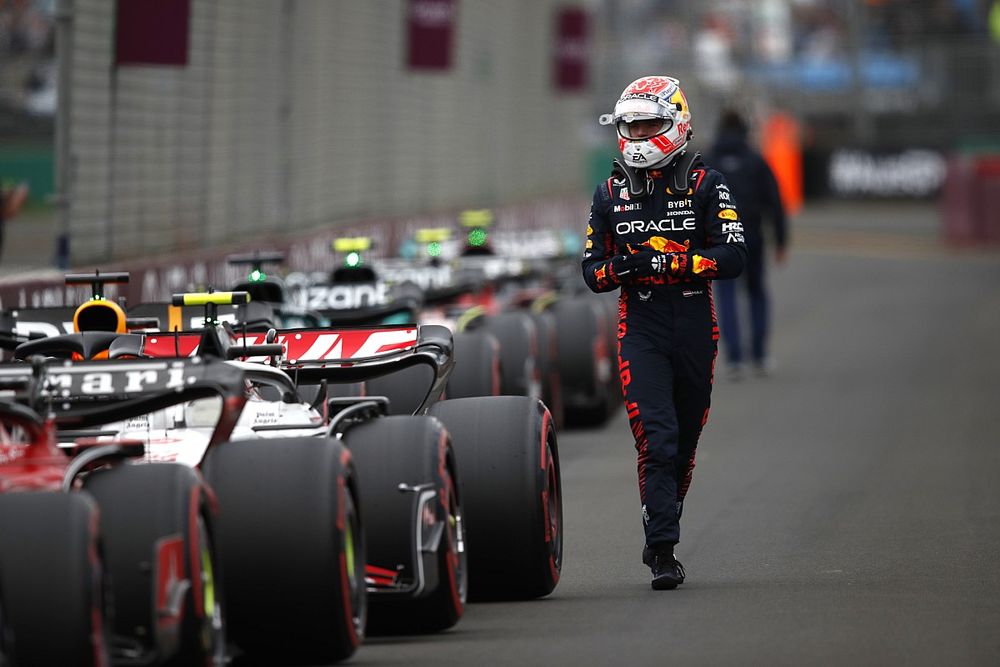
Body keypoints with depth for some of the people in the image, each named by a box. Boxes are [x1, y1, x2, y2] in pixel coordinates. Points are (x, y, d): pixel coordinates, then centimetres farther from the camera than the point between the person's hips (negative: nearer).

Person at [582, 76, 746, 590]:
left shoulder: (704, 184, -1)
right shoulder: (610, 193, 9)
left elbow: (732, 257, -10)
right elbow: (591, 269, 12)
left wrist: (669, 263, -21)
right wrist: (616, 269, -12)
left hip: (695, 329, 0)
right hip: (640, 330, 0)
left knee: (685, 442, 11)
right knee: (655, 440, -12)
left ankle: (662, 529, 30)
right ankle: (663, 553, -14)